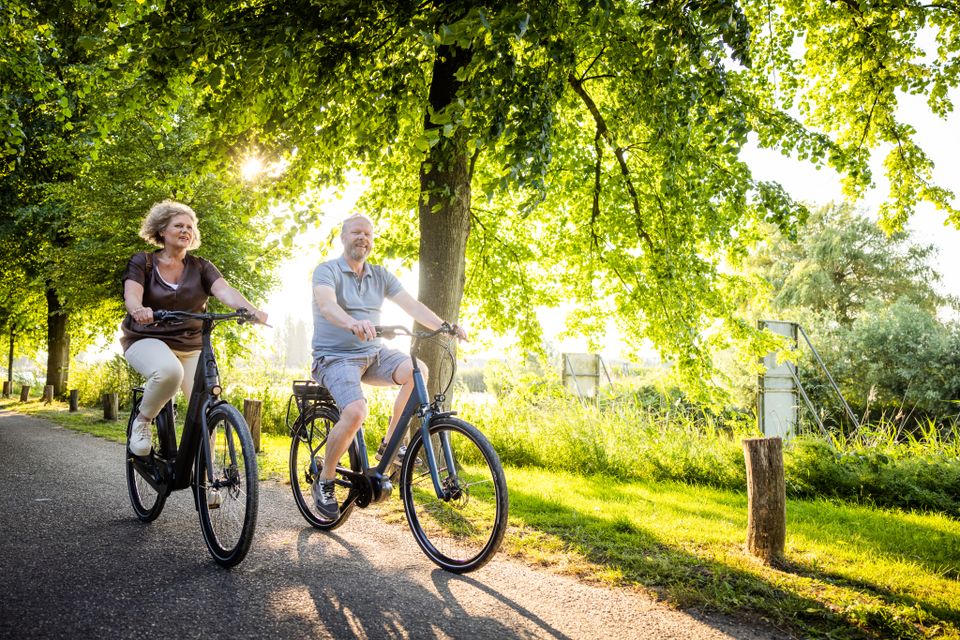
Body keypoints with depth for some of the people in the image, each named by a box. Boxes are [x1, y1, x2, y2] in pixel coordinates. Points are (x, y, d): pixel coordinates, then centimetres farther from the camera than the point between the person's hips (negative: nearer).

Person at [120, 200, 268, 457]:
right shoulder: (142, 262, 1)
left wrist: (251, 310, -34)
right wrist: (138, 309, -42)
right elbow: (131, 294, -17)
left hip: (190, 346, 3)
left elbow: (224, 290, -13)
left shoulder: (200, 267, 5)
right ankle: (142, 421, -8)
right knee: (170, 370, -37)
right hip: (147, 339, -3)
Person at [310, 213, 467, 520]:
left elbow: (412, 305, -2)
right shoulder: (327, 271, -6)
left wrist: (444, 326, -19)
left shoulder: (380, 275, 10)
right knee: (356, 411, -29)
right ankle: (324, 481, -6)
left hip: (373, 353, 5)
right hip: (335, 357, -5)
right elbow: (327, 305, -28)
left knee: (417, 370, -23)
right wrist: (352, 323, -50)